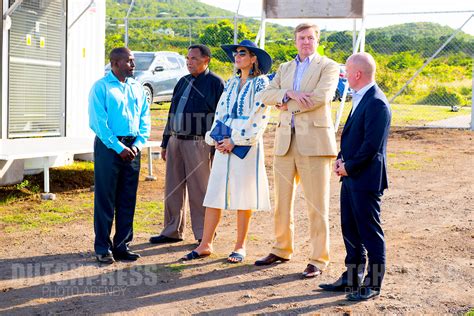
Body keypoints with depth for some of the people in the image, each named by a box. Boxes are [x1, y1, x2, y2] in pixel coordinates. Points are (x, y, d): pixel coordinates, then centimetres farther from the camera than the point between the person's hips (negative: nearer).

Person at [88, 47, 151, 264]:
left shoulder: (137, 87, 13)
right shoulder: (101, 87, -3)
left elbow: (145, 119, 12)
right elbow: (98, 122, -10)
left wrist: (138, 144, -4)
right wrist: (118, 147, -15)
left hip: (132, 147, 5)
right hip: (108, 146, -5)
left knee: (127, 199, 8)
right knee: (105, 199, -1)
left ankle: (122, 245, 18)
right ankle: (102, 248, 8)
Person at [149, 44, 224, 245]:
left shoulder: (215, 84, -4)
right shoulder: (183, 82, 17)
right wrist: (165, 143, 17)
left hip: (198, 144, -7)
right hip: (175, 141, 7)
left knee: (199, 191, 0)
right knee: (172, 189, 10)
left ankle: (203, 235, 11)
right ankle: (172, 232, 22)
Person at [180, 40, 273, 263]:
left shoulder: (260, 83, -3)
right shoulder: (231, 83, 16)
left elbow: (260, 117, -11)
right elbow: (220, 111, 16)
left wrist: (236, 140, -13)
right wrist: (215, 138, 1)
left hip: (246, 145, -6)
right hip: (224, 144, 6)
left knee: (244, 196, 1)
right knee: (214, 194, 3)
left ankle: (240, 246, 11)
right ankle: (205, 245, 8)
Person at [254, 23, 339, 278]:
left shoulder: (328, 66, 2)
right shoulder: (285, 68, 19)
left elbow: (320, 97, -15)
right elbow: (266, 95, 7)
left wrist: (286, 104, -5)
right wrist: (289, 94, -12)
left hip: (314, 141, -5)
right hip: (285, 141, 5)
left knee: (317, 206, -2)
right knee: (282, 202, 12)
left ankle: (318, 260, 6)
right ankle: (282, 249, 27)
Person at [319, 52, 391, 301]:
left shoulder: (376, 103, -18)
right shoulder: (360, 99, 14)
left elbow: (371, 145, -21)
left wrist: (349, 167, -13)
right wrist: (341, 159, 4)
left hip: (366, 179, -10)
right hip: (351, 177, 10)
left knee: (370, 232, 1)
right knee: (350, 229, 16)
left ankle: (373, 283, 12)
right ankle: (352, 278, 27)